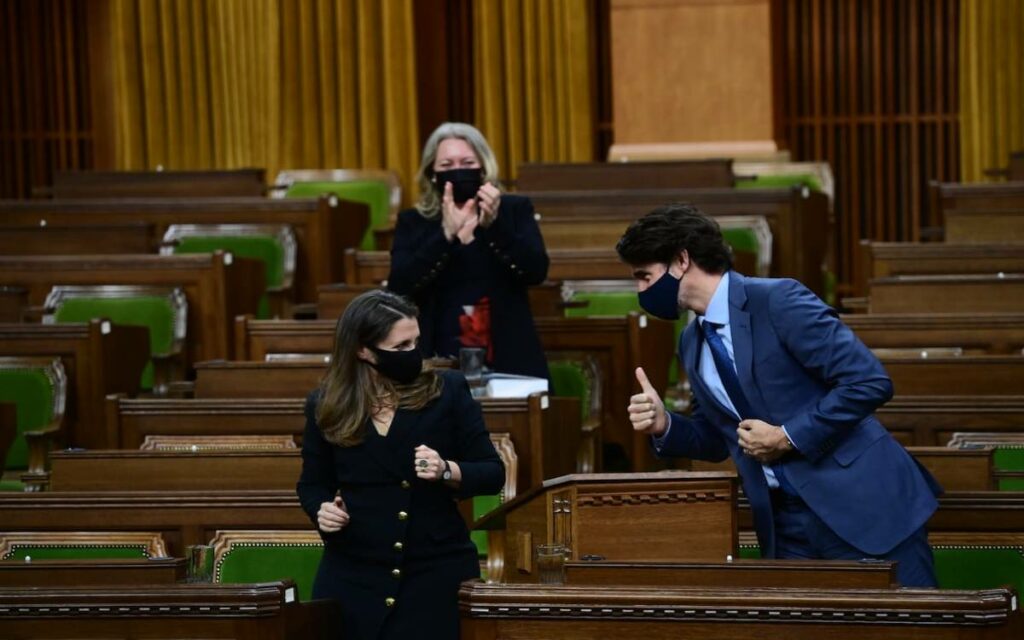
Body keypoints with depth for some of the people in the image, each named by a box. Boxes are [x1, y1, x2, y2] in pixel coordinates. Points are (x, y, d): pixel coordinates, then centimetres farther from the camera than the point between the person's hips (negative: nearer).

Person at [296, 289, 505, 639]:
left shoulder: (447, 391, -4)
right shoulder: (326, 406, 1)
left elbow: (492, 473, -2)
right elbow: (313, 483, 14)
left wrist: (447, 471, -20)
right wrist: (322, 510, -7)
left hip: (435, 571, -1)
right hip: (353, 574, 1)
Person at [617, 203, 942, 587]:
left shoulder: (778, 301, -13)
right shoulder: (692, 345, 11)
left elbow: (870, 382, -17)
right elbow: (717, 439, 20)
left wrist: (787, 438, -16)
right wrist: (664, 426, 0)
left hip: (860, 502, -7)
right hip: (785, 520, 7)